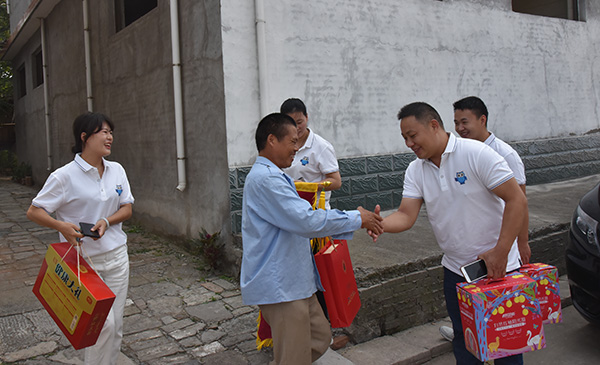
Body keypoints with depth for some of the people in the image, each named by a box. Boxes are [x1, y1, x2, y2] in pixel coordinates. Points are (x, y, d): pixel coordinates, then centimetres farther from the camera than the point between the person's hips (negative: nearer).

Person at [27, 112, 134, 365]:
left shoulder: (117, 171, 4)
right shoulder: (65, 176, -12)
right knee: (103, 323, -8)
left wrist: (107, 221, -13)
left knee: (116, 325, 11)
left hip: (116, 256, 5)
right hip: (84, 259, -5)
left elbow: (127, 209, 7)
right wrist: (61, 226, -25)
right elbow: (34, 211, -7)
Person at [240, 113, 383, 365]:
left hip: (293, 282, 11)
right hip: (279, 286, -11)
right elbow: (308, 221, -26)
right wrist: (356, 219, -13)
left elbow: (300, 219, 19)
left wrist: (357, 219, 12)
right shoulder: (265, 178, -19)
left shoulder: (273, 176, 17)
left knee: (320, 337, 19)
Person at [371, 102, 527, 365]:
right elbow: (406, 215, -8)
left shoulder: (476, 153, -15)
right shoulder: (415, 171, 2)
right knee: (464, 340, 16)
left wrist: (500, 253, -21)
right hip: (455, 269, 5)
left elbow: (517, 200, -16)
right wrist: (381, 224, -30)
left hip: (498, 266, -4)